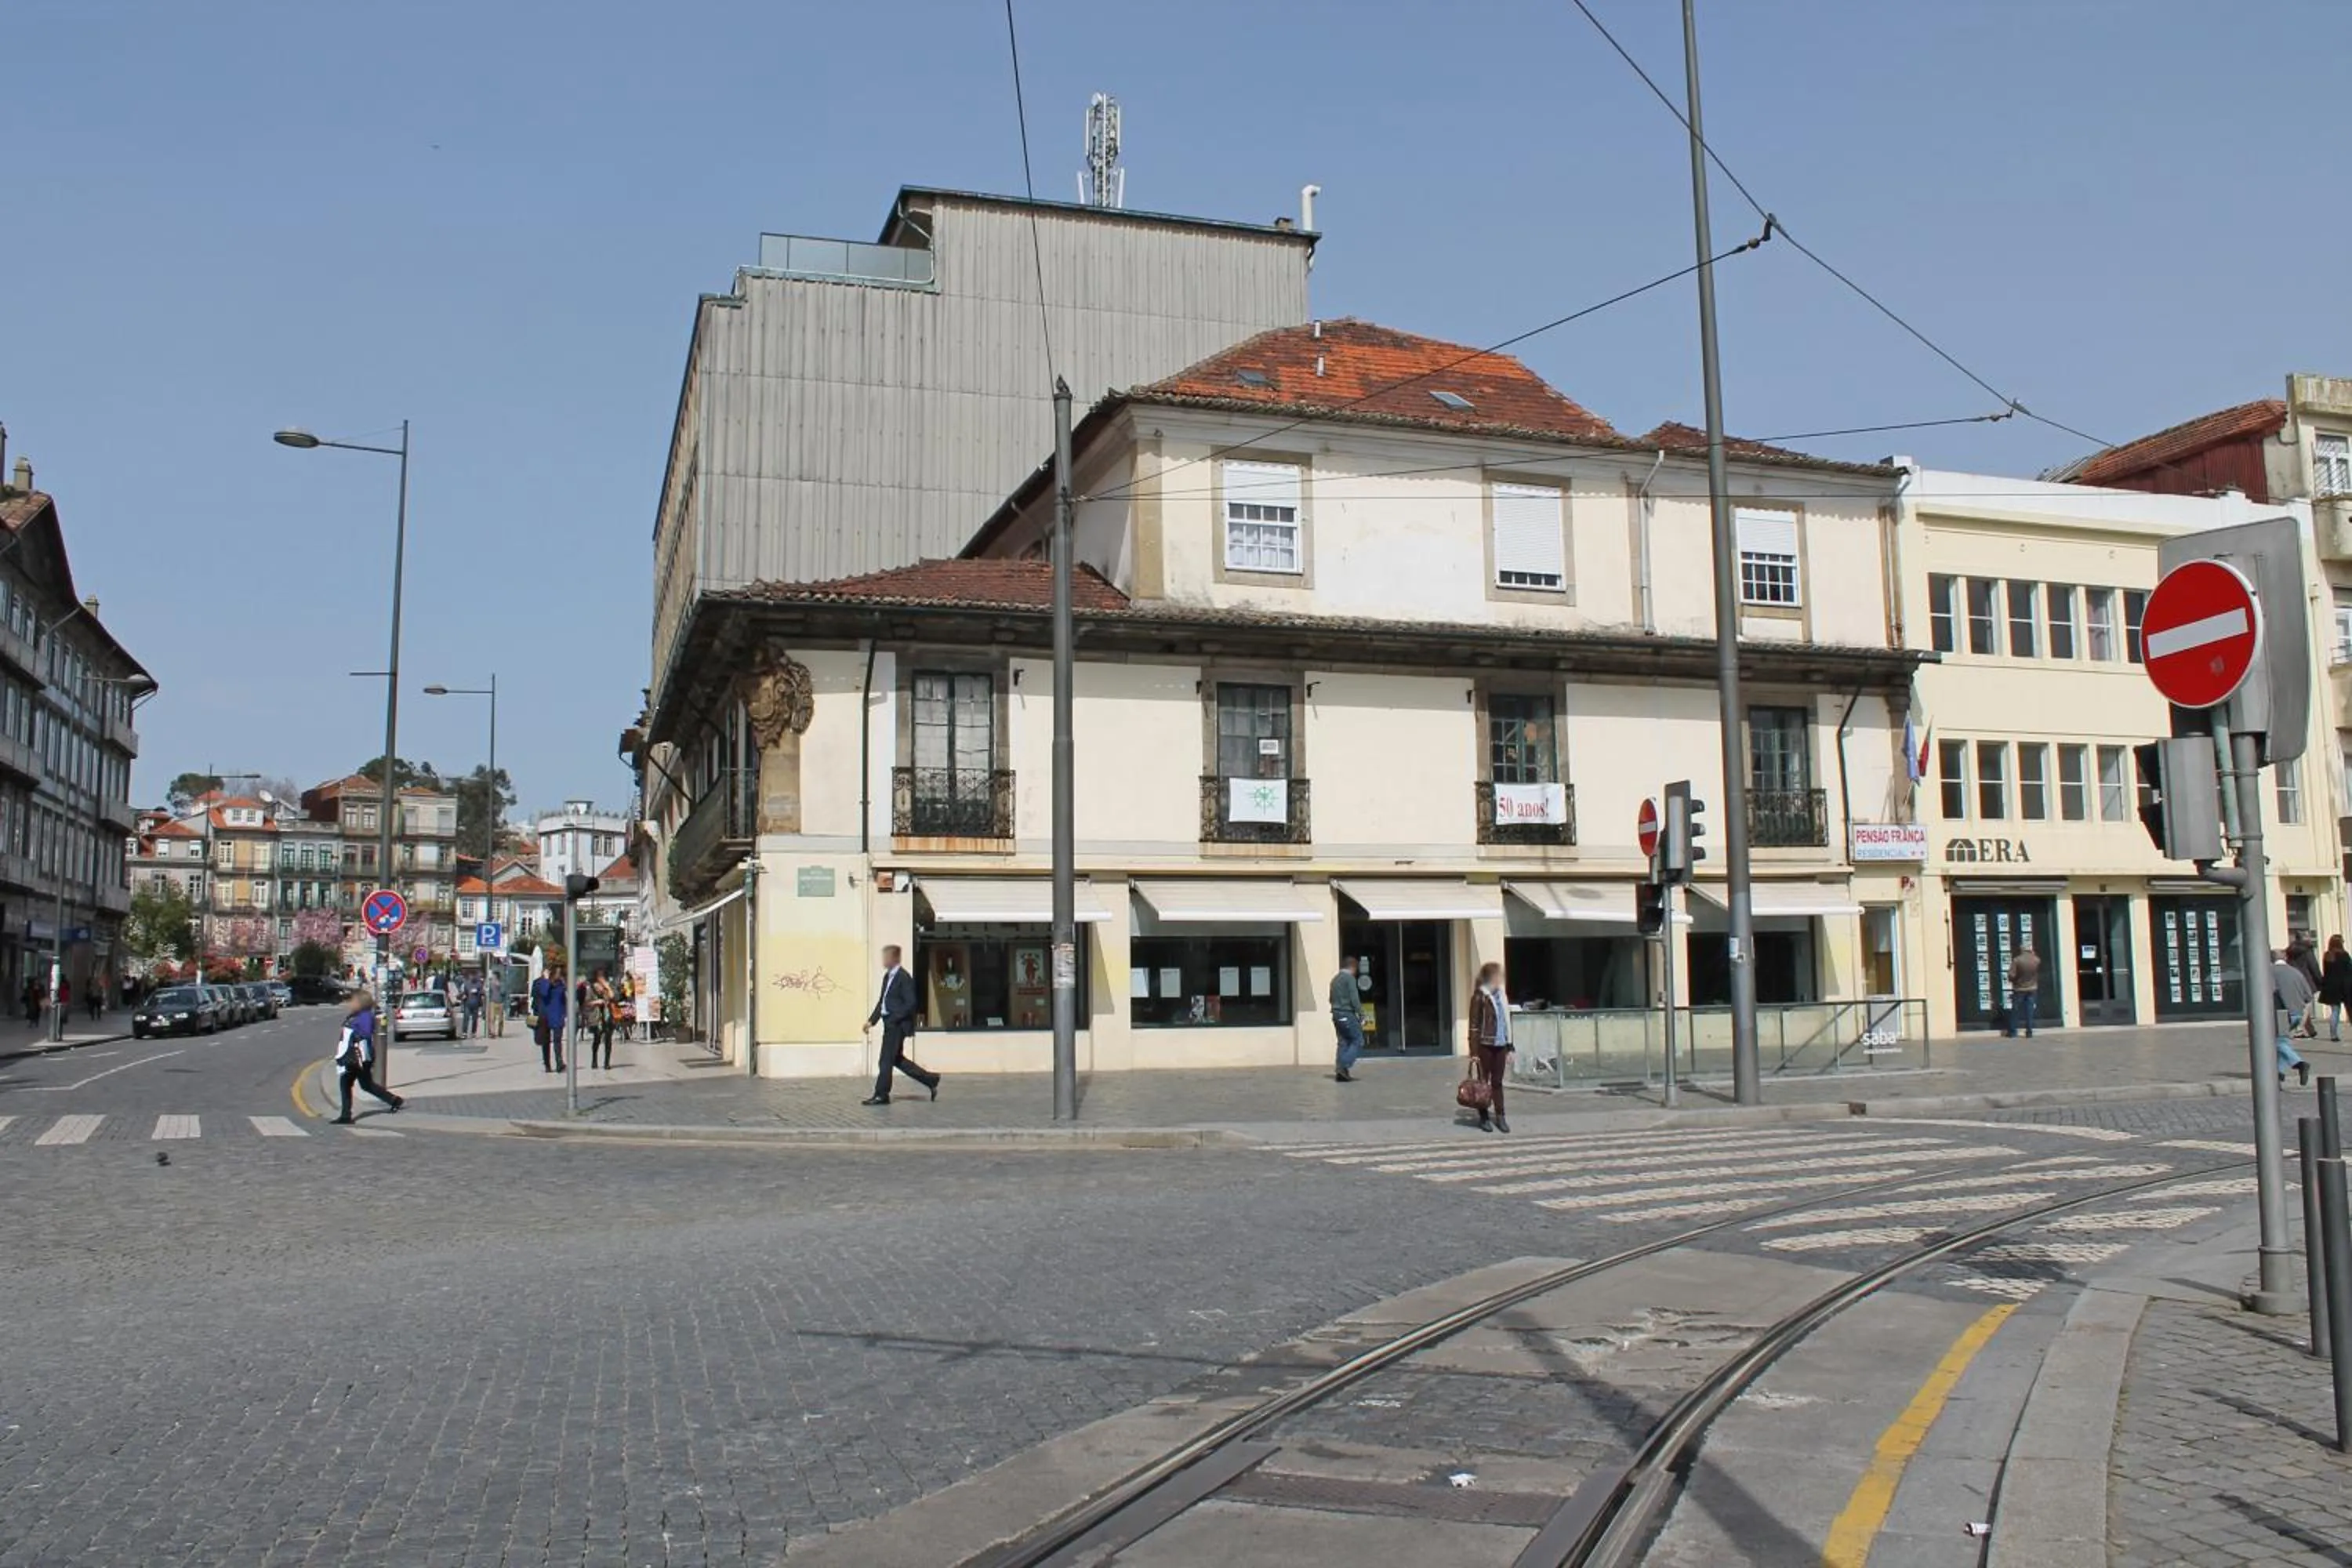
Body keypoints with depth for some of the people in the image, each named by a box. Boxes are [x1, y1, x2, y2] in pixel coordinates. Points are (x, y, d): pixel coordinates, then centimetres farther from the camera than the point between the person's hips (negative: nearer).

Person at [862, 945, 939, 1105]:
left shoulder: (904, 978, -14)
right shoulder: (887, 976, 13)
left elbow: (910, 1003, -19)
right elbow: (882, 1001, 19)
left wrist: (893, 1019, -21)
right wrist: (872, 1020, 11)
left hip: (898, 1025, -9)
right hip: (890, 1024, 9)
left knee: (886, 1060, -4)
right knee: (897, 1059, 14)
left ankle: (881, 1095, 5)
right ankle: (930, 1080, 21)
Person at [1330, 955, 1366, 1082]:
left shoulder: (1335, 979, 16)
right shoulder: (1349, 978, -10)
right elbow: (1354, 999, -16)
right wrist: (1361, 1015, -12)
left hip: (1336, 1014, 8)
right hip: (1347, 1014, -8)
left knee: (1343, 1043, 9)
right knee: (1358, 1040, -4)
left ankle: (1341, 1072, 5)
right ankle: (1345, 1066, -15)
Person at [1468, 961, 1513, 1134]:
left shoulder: (1502, 996, 11)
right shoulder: (1479, 996, -10)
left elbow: (1507, 1024, 16)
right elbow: (1474, 1025, -11)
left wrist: (1509, 1048, 14)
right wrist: (1474, 1051, -14)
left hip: (1500, 1046, 6)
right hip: (1485, 1045, -6)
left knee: (1498, 1082, 9)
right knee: (1484, 1081, 5)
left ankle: (1500, 1117, 12)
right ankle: (1484, 1117, 13)